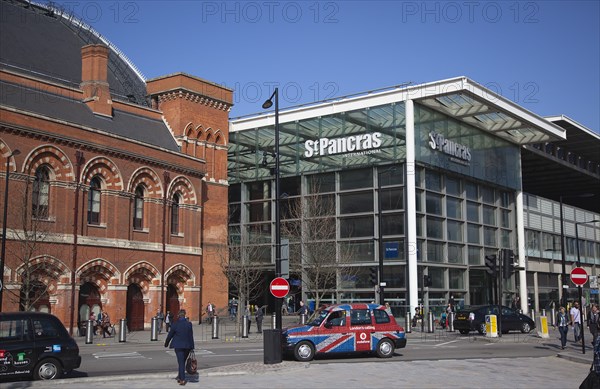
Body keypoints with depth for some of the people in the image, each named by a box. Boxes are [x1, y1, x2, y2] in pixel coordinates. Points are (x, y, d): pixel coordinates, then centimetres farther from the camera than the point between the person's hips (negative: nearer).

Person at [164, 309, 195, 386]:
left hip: (178, 346, -3)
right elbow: (191, 336, 0)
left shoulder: (175, 324, -9)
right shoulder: (189, 324, -2)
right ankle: (180, 377, 26)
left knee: (181, 362, -1)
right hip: (187, 346, 3)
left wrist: (166, 343, 15)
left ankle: (182, 379, -7)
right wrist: (192, 347, 6)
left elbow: (170, 335, -1)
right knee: (183, 362, 17)